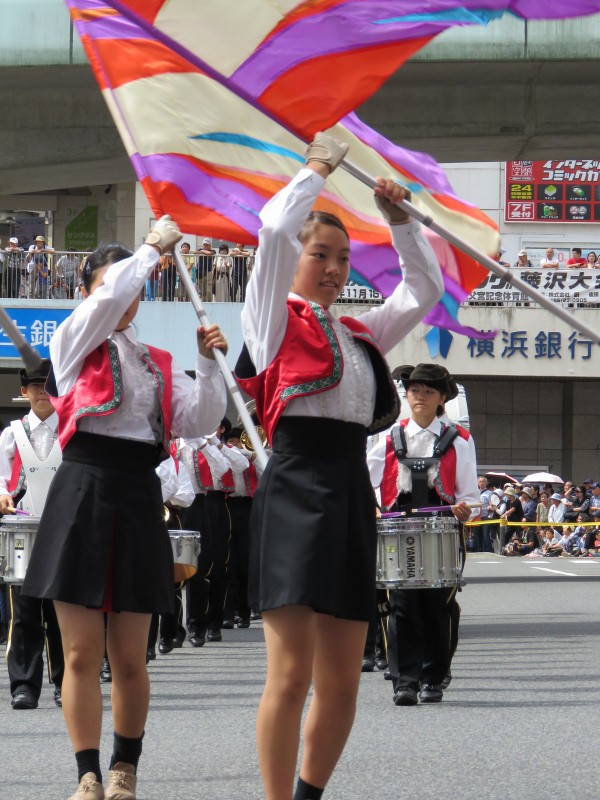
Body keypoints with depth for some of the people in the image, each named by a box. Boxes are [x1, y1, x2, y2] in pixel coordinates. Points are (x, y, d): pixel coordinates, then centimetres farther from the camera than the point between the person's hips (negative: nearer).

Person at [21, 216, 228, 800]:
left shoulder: (159, 365, 17)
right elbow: (109, 299, -12)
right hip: (83, 490, -3)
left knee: (129, 657, 4)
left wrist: (208, 362, -5)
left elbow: (199, 420, 5)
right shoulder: (72, 343, 6)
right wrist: (153, 247, -2)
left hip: (139, 498, 3)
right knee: (82, 651, -4)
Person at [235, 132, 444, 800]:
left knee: (341, 683, 6)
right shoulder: (276, 320, 4)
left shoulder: (361, 335, 21)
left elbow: (425, 288, 29)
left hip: (351, 493, 6)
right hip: (296, 486, -6)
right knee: (291, 674, -10)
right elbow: (275, 227, -9)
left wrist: (398, 216, 19)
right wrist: (319, 167, 5)